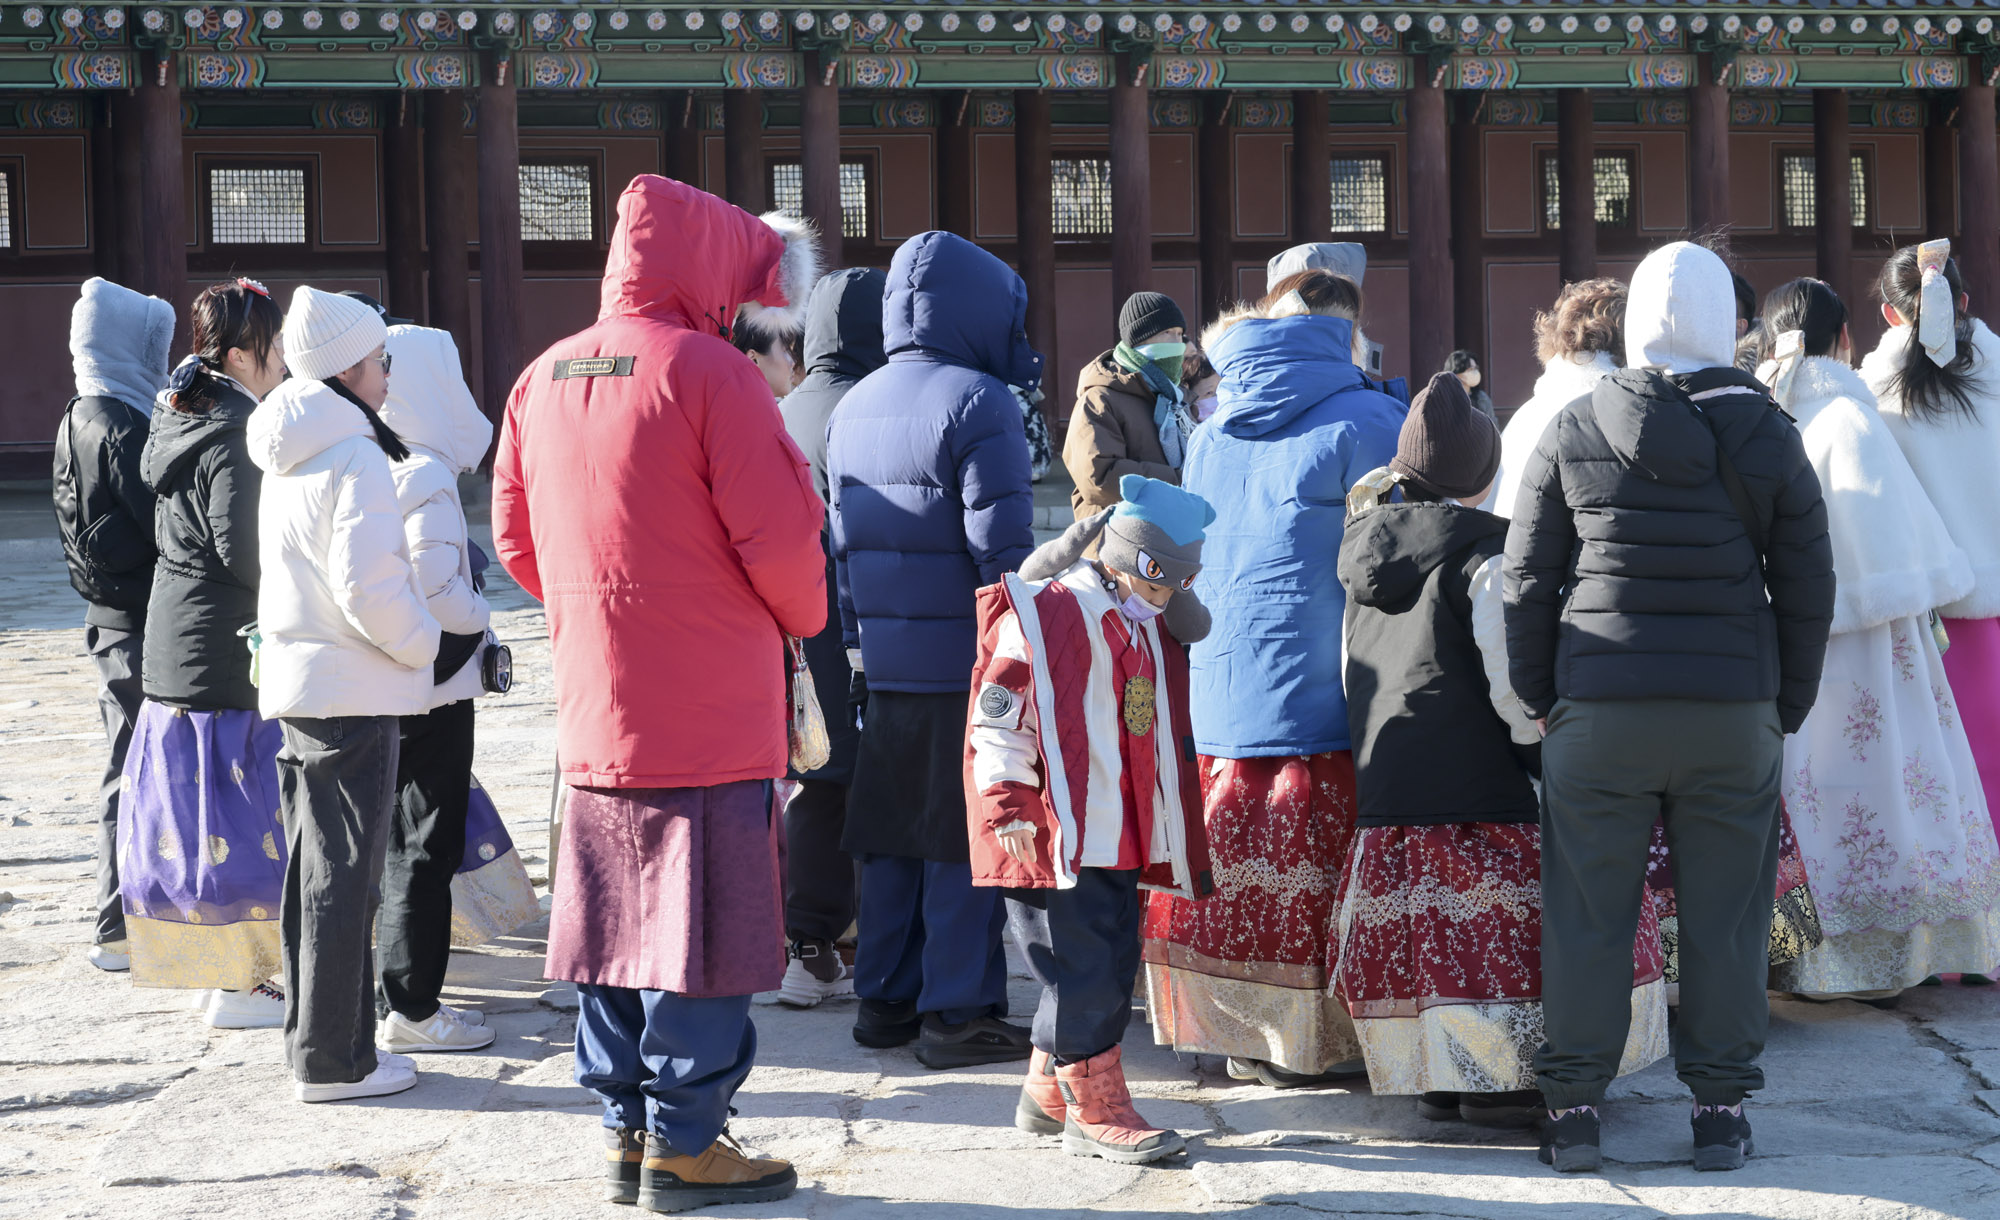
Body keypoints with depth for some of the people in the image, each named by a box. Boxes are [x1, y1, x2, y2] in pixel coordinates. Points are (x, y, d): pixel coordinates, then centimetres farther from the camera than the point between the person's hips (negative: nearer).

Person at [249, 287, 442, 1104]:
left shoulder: (289, 458, 13)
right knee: (345, 876, -3)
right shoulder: (355, 457, -15)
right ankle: (333, 1060, 1)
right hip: (353, 690, -9)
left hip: (297, 683, 9)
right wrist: (422, 643, -9)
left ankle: (317, 1042, 23)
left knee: (314, 870, 15)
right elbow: (366, 583, -23)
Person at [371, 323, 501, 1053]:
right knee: (423, 847, 0)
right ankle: (410, 1008, 5)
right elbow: (435, 595, -24)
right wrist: (482, 616, -5)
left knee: (393, 841, 16)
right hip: (432, 688, -8)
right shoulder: (425, 475, -18)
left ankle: (396, 994, 24)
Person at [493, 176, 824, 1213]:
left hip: (594, 705, 7)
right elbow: (780, 533, -16)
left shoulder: (542, 380, 7)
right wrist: (801, 616, 3)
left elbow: (517, 541, 13)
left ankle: (625, 1127, 20)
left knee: (614, 917, 13)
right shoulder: (708, 372, -14)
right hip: (709, 709, -7)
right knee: (699, 924, 1)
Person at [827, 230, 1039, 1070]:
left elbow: (842, 544, 15)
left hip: (885, 664, 7)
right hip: (966, 666, -7)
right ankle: (958, 1014, 4)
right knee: (966, 842, 0)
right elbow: (1001, 549, -16)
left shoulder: (853, 409, 12)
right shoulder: (977, 402, -12)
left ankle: (885, 1000, 20)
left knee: (891, 834, 14)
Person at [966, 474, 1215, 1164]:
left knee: (1113, 960, 12)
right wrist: (1009, 809, -18)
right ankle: (1095, 1111, 0)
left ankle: (1048, 1094, 24)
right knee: (1084, 964, -8)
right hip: (1054, 835, -9)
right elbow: (997, 719, -14)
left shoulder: (1149, 629, 16)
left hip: (1118, 838, 9)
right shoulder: (1038, 616, -11)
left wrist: (1161, 833, 28)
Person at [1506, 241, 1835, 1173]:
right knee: (1724, 916, 8)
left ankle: (1573, 1106, 9)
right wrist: (1787, 707, 14)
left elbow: (1527, 580, 2)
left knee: (1587, 913, 6)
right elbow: (1807, 589, 4)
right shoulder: (1769, 440, 1)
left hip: (1600, 711, 0)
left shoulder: (1571, 434, 0)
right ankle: (1720, 1106, 12)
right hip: (1735, 713, 0)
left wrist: (1540, 697, 11)